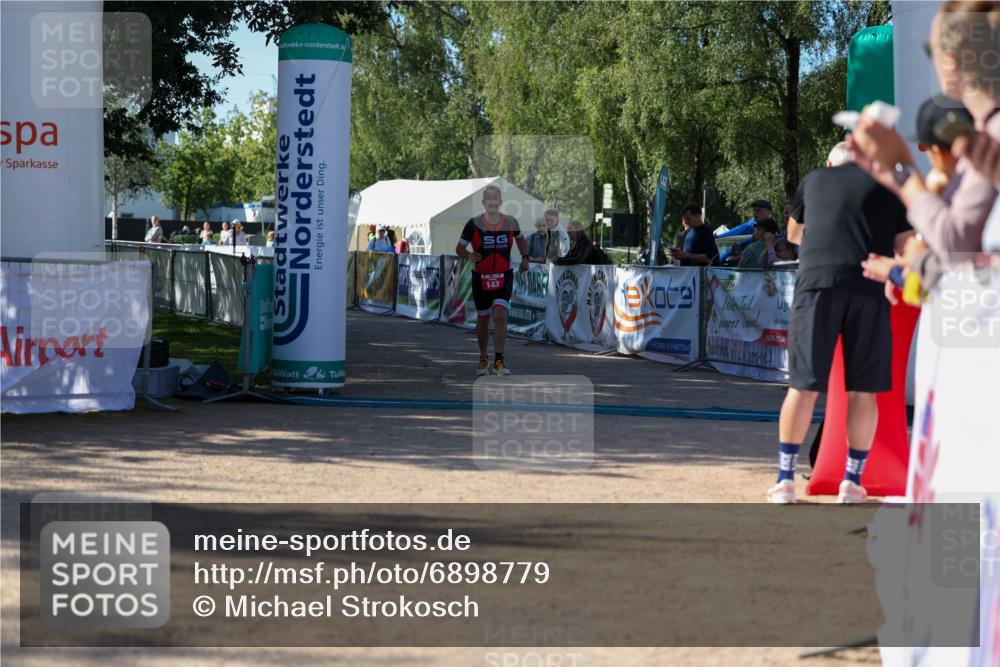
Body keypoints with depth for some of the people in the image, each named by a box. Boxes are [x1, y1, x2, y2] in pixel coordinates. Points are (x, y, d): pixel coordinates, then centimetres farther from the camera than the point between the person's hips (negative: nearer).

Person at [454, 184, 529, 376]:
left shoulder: (510, 223, -1)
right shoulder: (474, 224, -8)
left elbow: (520, 239, 20)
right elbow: (459, 248, -2)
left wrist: (525, 257, 5)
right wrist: (469, 256, -23)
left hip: (504, 277, 0)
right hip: (480, 278, 0)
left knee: (500, 315, -17)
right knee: (482, 320, 10)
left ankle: (499, 362, -15)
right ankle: (483, 359, 30)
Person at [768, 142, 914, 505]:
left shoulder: (814, 180, 19)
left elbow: (794, 235, 35)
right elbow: (906, 247, 12)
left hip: (816, 283, 1)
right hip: (870, 289, 0)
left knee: (803, 386, 3)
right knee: (863, 390, 7)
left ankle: (785, 480, 5)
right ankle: (852, 482, 11)